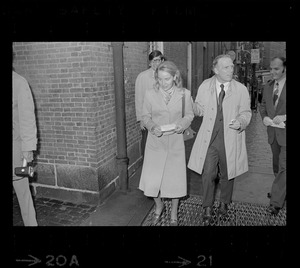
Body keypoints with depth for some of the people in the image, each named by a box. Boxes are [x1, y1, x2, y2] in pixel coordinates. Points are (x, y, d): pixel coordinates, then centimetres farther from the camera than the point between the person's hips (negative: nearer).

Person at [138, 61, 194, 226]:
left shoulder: (184, 94, -3)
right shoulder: (150, 94, -4)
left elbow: (189, 115, 6)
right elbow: (145, 116, 4)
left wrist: (182, 124, -14)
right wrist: (152, 127, -15)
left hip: (175, 143, 0)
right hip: (155, 142, 0)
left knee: (175, 180, 10)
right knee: (151, 181, -1)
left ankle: (174, 215, 35)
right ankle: (158, 206, 33)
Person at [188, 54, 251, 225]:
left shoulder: (241, 89, -3)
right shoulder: (205, 86, 0)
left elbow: (246, 112, 4)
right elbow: (199, 110, 7)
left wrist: (241, 121, -18)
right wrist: (197, 107, -17)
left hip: (230, 139, 0)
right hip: (209, 138, 0)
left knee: (227, 174, 16)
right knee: (208, 175, 1)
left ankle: (225, 203, 42)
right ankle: (207, 209, 22)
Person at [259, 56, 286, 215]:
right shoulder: (268, 87, 7)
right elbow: (263, 105, 15)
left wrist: (284, 117, -22)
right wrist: (264, 117, -4)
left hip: (285, 132, -6)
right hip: (273, 132, 6)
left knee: (283, 167, -5)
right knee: (277, 166, 19)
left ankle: (276, 202, 2)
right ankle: (279, 191, 38)